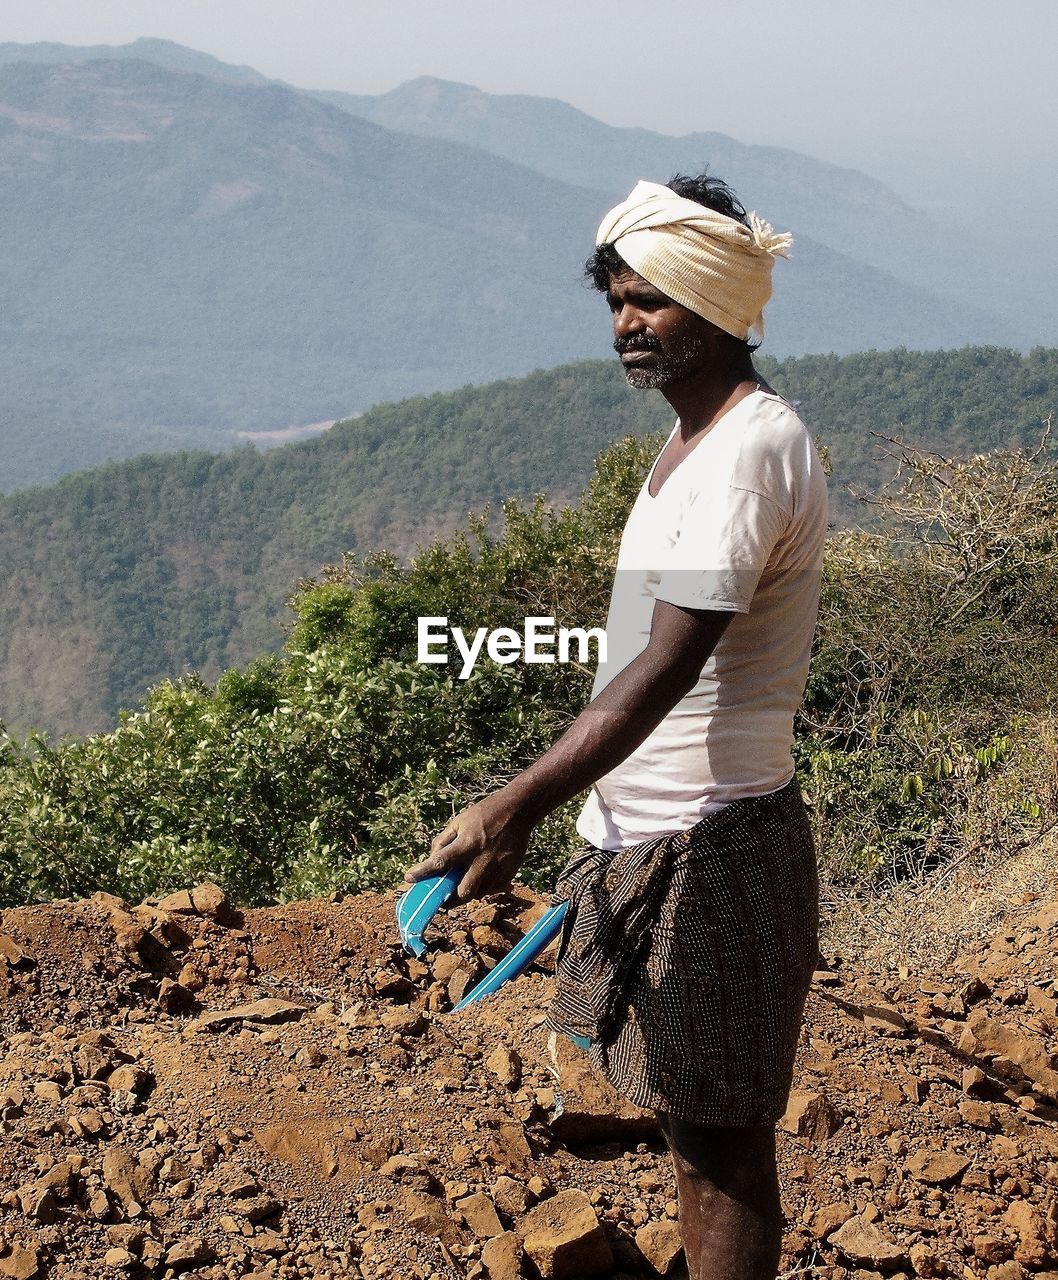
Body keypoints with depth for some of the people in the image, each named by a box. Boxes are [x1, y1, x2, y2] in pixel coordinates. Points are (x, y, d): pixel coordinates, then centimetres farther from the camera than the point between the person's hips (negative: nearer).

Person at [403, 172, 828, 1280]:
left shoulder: (753, 449, -18)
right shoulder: (693, 442, 14)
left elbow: (668, 666, -29)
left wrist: (519, 805, -38)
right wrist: (600, 822, 22)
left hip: (709, 853, -10)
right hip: (643, 838, 10)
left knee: (721, 1141, -2)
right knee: (694, 1124, 17)